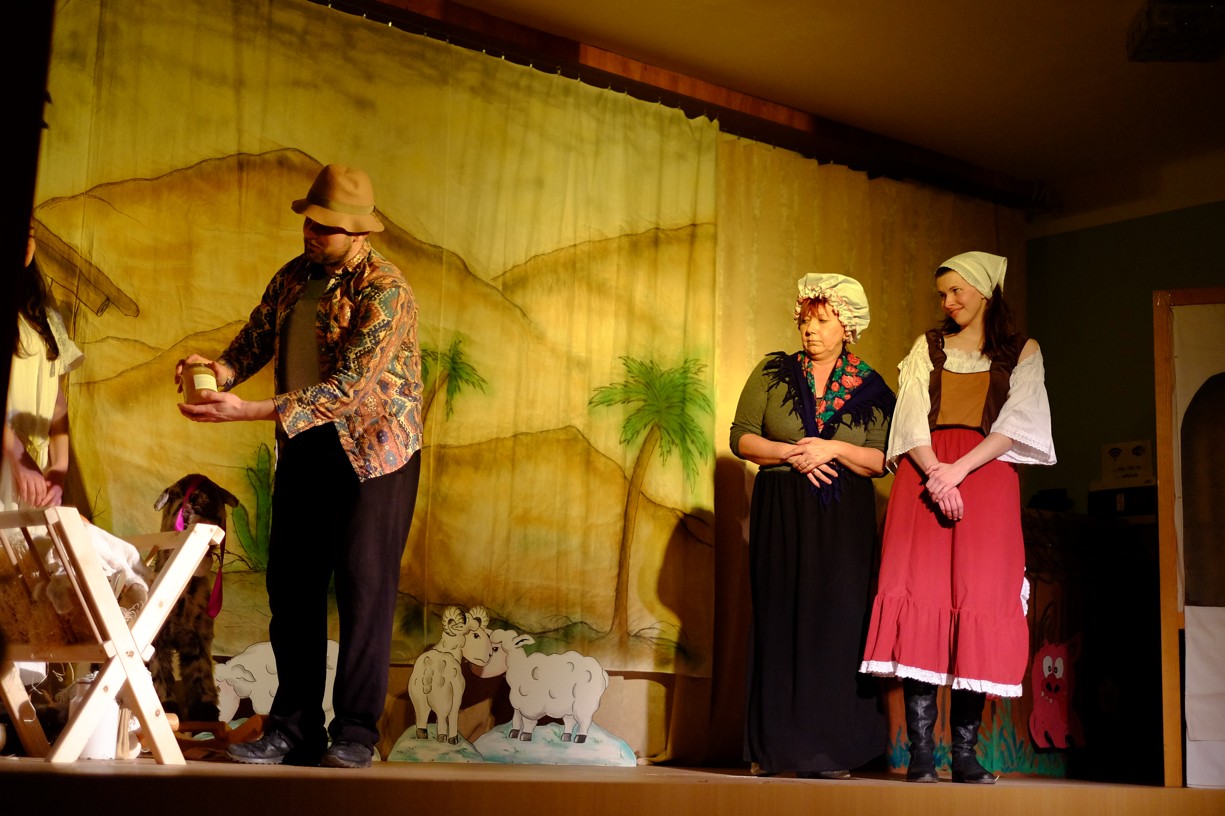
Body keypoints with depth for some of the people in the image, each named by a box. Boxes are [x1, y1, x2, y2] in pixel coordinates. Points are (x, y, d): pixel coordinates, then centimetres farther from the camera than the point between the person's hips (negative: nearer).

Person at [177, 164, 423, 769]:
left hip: (372, 452, -7)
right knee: (291, 584, 8)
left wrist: (247, 411, -30)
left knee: (363, 589, -3)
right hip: (303, 447, 7)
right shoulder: (293, 277, 6)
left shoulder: (384, 291, -18)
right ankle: (294, 728, 18)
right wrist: (224, 368, -13)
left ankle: (355, 735, 7)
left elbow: (348, 387, -26)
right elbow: (257, 335, 12)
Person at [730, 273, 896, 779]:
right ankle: (774, 747, 4)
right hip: (780, 513, 0)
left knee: (835, 621, -5)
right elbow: (742, 438, 3)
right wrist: (792, 453, -11)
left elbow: (882, 461, 1)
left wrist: (834, 449, -13)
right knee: (778, 619, -2)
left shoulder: (870, 388, 6)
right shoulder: (772, 373, 6)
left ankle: (828, 749, 0)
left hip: (845, 519, 0)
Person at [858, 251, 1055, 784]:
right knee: (920, 596, -11)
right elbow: (911, 418, 7)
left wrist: (959, 469, -14)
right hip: (923, 476, 1)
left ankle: (965, 752, -5)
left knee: (981, 600, -9)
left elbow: (1014, 423, 0)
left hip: (987, 477, -1)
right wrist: (935, 472, -12)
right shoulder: (926, 348, 20)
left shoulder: (1022, 353, 14)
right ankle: (921, 750, -12)